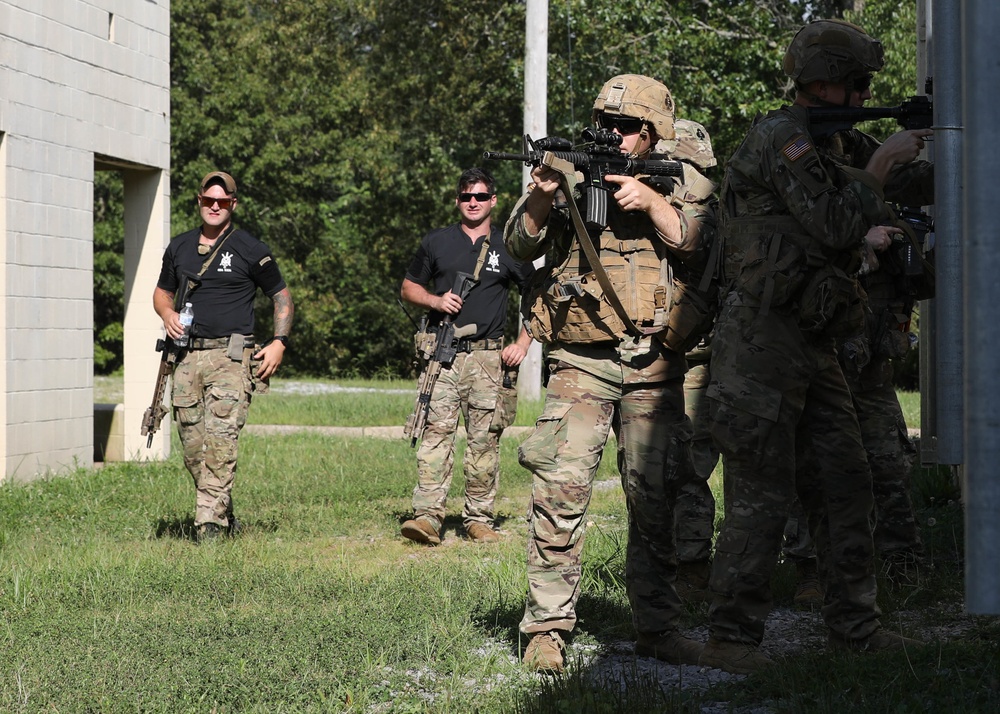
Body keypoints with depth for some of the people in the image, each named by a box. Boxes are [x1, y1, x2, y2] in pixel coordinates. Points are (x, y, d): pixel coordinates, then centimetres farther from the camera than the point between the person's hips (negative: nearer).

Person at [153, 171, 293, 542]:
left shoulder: (250, 250, 1)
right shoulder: (179, 247, 14)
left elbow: (282, 296, 8)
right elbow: (162, 291, 25)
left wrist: (279, 342, -4)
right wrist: (167, 313, 2)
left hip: (231, 356, -5)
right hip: (187, 355, 5)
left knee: (221, 437, -16)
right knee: (192, 445, 6)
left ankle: (211, 521, -19)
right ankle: (225, 514, 20)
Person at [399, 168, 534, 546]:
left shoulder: (508, 247, 10)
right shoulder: (436, 242, 12)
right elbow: (408, 288, 18)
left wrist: (523, 343, 4)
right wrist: (436, 300, -2)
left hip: (487, 356, 0)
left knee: (485, 438, 0)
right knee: (437, 430, -11)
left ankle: (479, 518, 7)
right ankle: (428, 515, -16)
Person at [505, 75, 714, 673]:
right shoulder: (574, 178, 9)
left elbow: (697, 243, -5)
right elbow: (520, 245, -1)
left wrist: (651, 203, -15)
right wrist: (541, 197, -18)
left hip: (654, 369, 1)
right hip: (582, 360, -1)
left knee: (656, 495, 4)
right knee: (562, 488, -13)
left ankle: (658, 627, 14)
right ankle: (547, 625, -8)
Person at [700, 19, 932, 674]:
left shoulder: (825, 145, 19)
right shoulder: (784, 137, -11)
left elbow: (843, 235, 19)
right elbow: (835, 225, -19)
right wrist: (881, 162, -8)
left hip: (812, 346, 10)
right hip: (763, 342, -10)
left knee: (845, 483, 9)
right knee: (762, 497, -7)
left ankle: (856, 626, 16)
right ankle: (731, 638, -1)